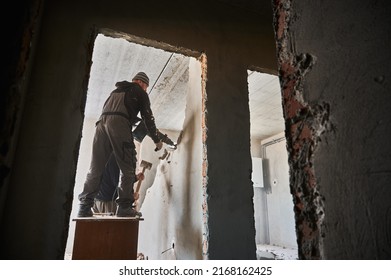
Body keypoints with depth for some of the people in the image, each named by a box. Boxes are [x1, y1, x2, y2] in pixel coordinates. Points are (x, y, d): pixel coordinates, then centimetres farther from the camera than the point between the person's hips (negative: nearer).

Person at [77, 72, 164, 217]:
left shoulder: (116, 91, 37)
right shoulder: (140, 93, 19)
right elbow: (148, 118, 13)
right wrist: (157, 140, 19)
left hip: (102, 122, 6)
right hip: (120, 124, -6)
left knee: (95, 168, 4)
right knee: (127, 167, -4)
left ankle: (84, 207, 2)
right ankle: (124, 207, -9)